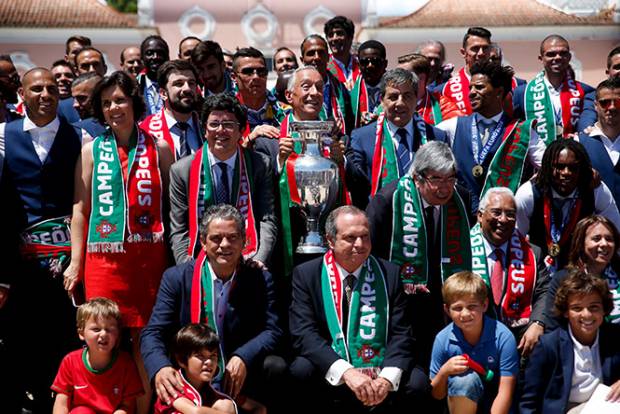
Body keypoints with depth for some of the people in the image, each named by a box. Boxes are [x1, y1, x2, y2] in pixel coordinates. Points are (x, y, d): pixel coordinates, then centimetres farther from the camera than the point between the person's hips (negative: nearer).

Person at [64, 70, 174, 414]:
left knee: (144, 338, 0)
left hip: (148, 256, 0)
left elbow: (173, 205, 7)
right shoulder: (91, 150, 9)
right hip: (103, 257, 1)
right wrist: (75, 262, 3)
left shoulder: (159, 149, 7)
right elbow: (80, 209, 8)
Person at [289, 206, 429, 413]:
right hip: (329, 379, -1)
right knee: (301, 370, -31)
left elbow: (401, 334, 0)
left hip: (378, 379, 2)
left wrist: (388, 377, -20)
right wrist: (346, 372, -26)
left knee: (417, 381, -25)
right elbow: (303, 333, -12)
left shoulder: (389, 274, 5)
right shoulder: (306, 275, 0)